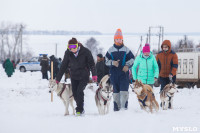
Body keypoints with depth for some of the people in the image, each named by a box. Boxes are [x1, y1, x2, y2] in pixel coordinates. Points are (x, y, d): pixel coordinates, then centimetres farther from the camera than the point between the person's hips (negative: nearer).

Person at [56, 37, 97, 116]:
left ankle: (79, 110, -13)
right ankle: (80, 109, 17)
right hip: (74, 76, 4)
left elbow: (91, 64, -11)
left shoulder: (85, 51, -14)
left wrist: (94, 74, -24)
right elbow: (63, 66, 3)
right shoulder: (68, 53, -4)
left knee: (79, 91, -19)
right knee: (75, 93, 0)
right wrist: (58, 78, 3)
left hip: (84, 76, -4)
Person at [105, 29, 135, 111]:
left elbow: (132, 59, 9)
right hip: (114, 73, 1)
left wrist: (127, 66, -7)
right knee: (115, 90, 3)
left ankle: (124, 105, -9)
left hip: (124, 72, -1)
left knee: (124, 89, -11)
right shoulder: (111, 50, 9)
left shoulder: (126, 49, 7)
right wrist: (113, 62, -10)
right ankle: (116, 106, 9)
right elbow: (106, 60, 9)